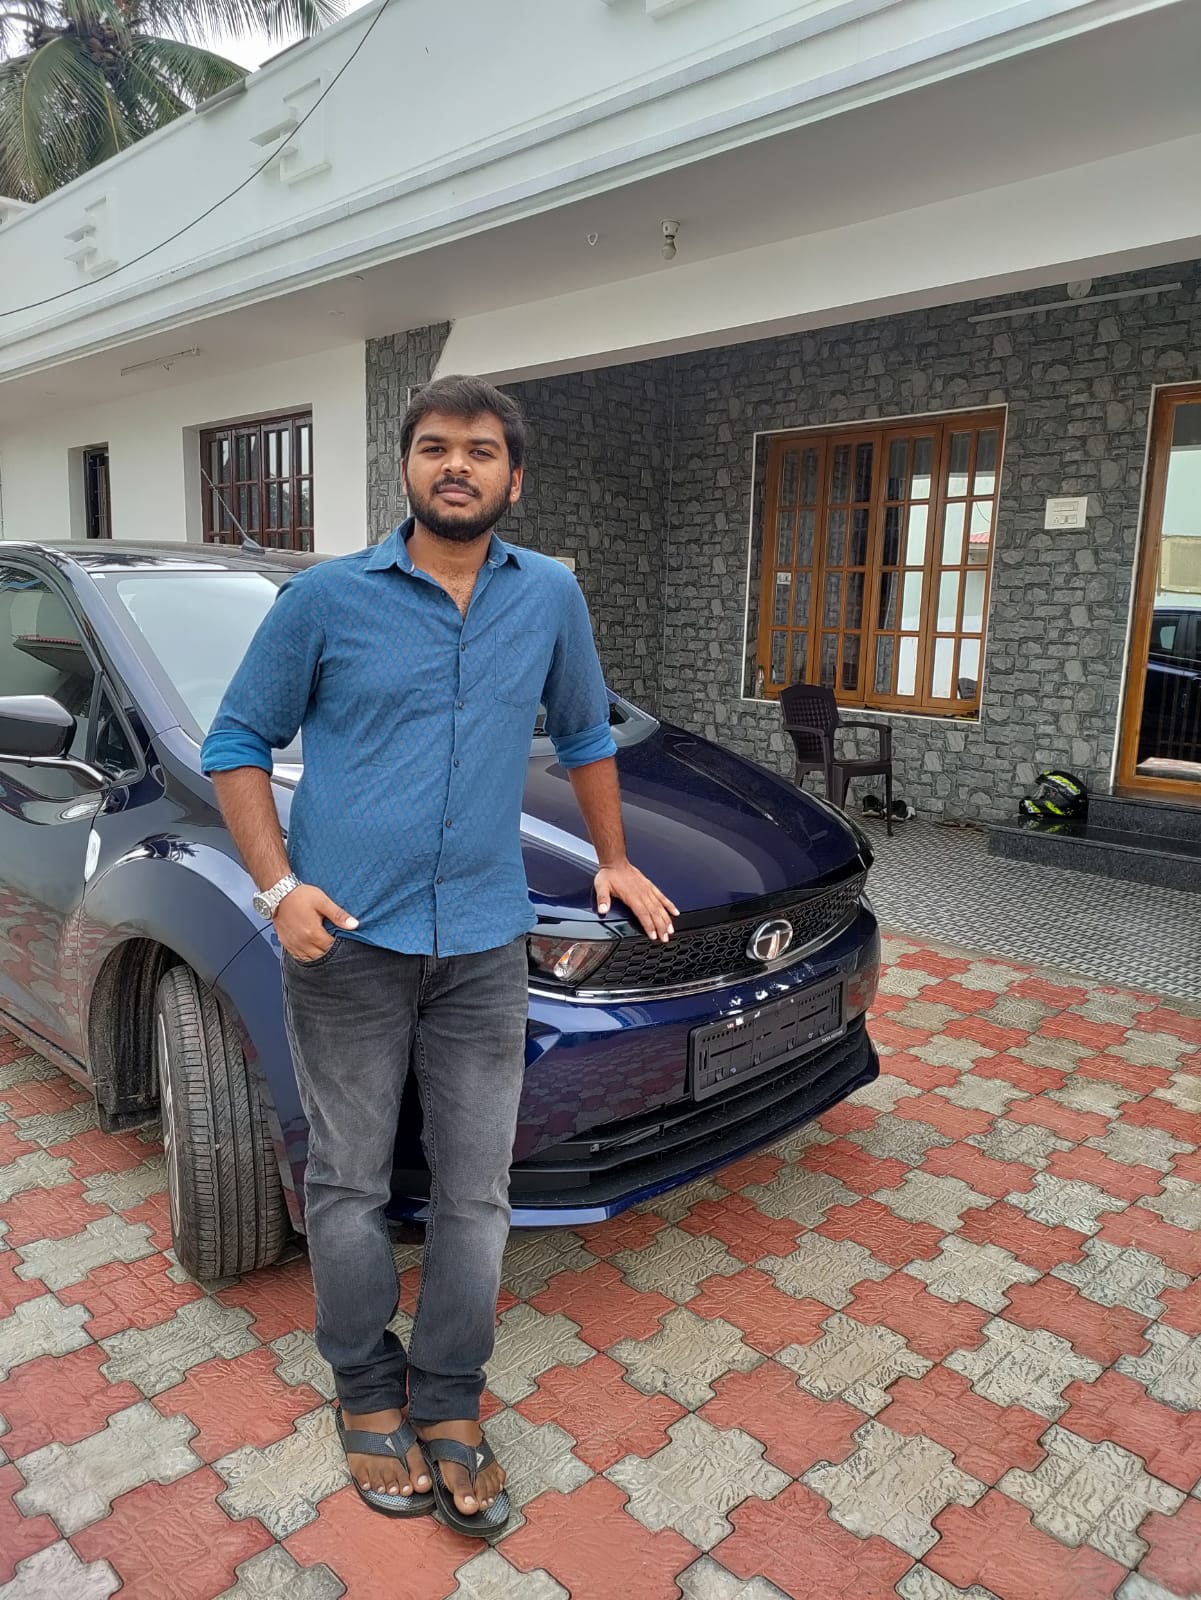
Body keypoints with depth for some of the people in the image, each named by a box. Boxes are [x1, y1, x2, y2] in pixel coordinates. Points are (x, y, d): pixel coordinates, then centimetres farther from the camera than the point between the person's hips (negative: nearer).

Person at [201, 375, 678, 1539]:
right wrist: (277, 884, -8)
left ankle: (448, 1403, 29)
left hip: (484, 944, 2)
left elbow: (584, 734, 19)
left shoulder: (550, 596, 6)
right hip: (346, 940, -1)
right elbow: (237, 742, 3)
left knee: (475, 1193, 9)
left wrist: (614, 861, 20)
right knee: (349, 1185, 12)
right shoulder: (326, 597, -2)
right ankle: (368, 1393, 34)